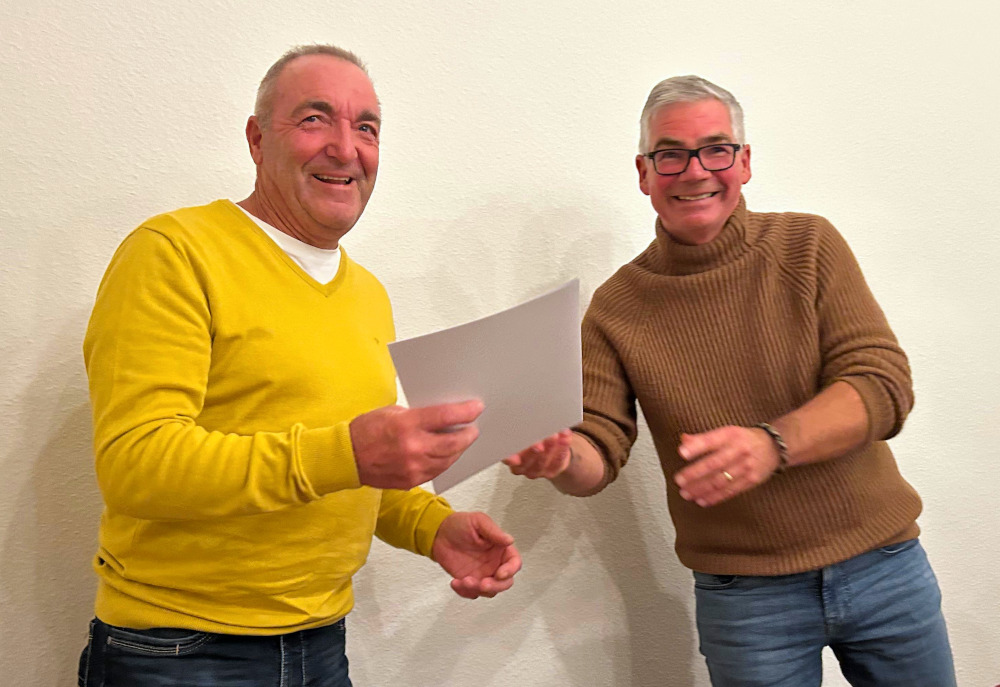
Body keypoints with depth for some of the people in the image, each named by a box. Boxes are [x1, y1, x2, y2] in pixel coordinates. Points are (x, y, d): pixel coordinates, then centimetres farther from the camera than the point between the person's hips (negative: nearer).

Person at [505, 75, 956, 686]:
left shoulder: (809, 246, -4)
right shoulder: (616, 307, -3)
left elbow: (884, 384, -12)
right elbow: (599, 456, -4)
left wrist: (772, 443, -30)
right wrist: (561, 456, -29)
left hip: (883, 565, 1)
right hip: (745, 593, -1)